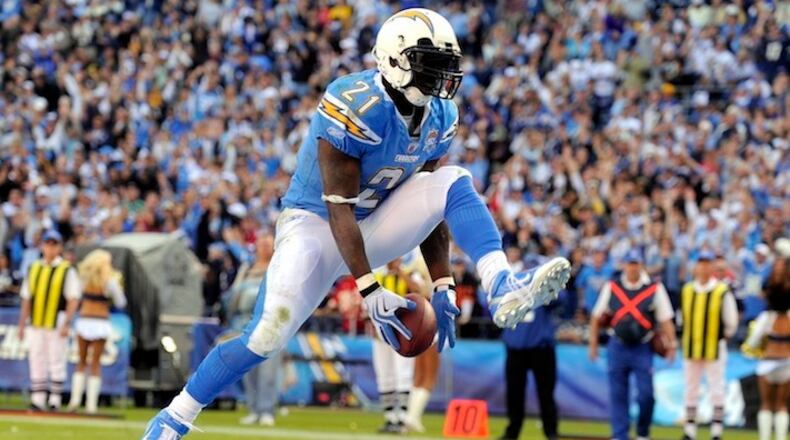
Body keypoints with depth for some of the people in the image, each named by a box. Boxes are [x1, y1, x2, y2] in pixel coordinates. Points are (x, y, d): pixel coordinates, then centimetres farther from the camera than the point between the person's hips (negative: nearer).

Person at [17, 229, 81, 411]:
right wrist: (22, 324, 11)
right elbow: (26, 299, 16)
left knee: (56, 362, -4)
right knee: (36, 362, 3)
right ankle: (37, 400, 7)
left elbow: (73, 299, -6)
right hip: (36, 324, 4)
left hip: (57, 324, -4)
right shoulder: (34, 268, 14)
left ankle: (55, 400, 0)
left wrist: (67, 324, -15)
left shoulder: (67, 270, 0)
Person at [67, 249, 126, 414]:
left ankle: (75, 398, 0)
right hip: (100, 323, -2)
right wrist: (117, 285, 17)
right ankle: (91, 403, -1)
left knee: (82, 362, 13)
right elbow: (120, 303, 3)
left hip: (83, 321, 2)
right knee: (95, 364, 3)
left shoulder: (85, 278, 4)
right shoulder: (109, 281, -5)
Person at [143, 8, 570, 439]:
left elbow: (429, 205, 4)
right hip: (315, 224, -6)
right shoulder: (355, 108, -27)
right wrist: (370, 292, -29)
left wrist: (441, 285, -3)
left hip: (376, 225, 6)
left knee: (453, 183, -16)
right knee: (265, 338, -16)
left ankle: (502, 289, -34)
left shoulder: (439, 117, -4)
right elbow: (338, 209, -25)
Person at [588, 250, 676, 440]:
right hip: (617, 347, 2)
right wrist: (593, 343, 7)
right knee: (617, 394, 1)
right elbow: (597, 317, 11)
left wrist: (671, 344, -10)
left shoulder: (655, 289, -2)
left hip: (643, 348, -2)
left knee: (646, 393, -6)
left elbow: (665, 319, -2)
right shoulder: (611, 287, 5)